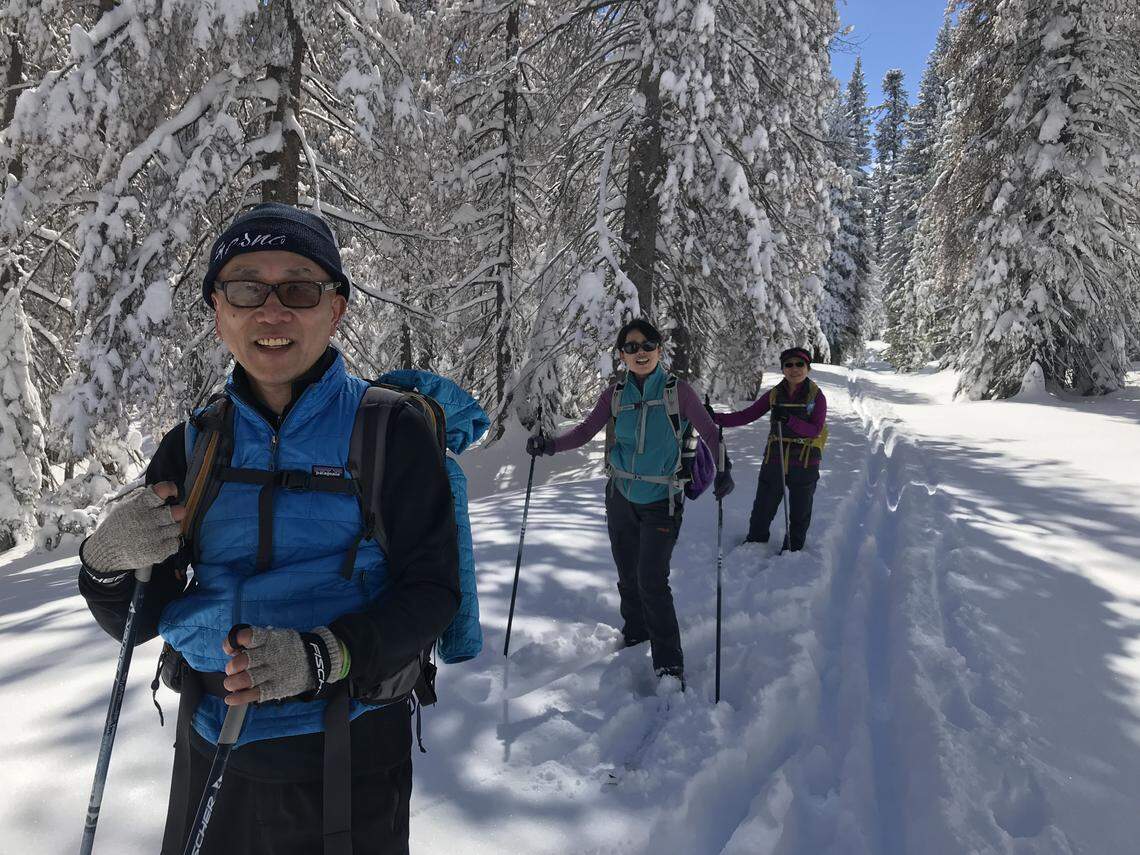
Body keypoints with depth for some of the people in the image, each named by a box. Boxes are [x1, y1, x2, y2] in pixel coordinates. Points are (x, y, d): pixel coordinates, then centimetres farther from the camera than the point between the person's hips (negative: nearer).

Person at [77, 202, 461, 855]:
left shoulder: (392, 431, -11)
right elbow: (138, 623, 4)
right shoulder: (193, 446, 1)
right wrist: (108, 564, -18)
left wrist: (325, 655, -27)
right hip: (211, 753, 4)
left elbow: (433, 590, -12)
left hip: (348, 756, -3)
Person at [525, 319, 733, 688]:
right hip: (621, 497, 4)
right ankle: (635, 633, 38)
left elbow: (709, 432, -3)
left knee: (652, 580, -11)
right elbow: (585, 430, -3)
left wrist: (723, 471, -16)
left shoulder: (678, 391, -7)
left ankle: (670, 665, 0)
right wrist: (550, 444, -19)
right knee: (628, 576, 15)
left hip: (661, 502, -4)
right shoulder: (615, 395, 2)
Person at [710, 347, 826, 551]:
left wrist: (789, 419, -30)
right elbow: (746, 415, 0)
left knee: (799, 514, 13)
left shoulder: (816, 395, -5)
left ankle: (792, 550, 34)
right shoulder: (774, 394, 3)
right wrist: (715, 418, -10)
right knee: (762, 511, 9)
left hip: (805, 465, -2)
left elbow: (816, 430, -14)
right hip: (774, 462, 2)